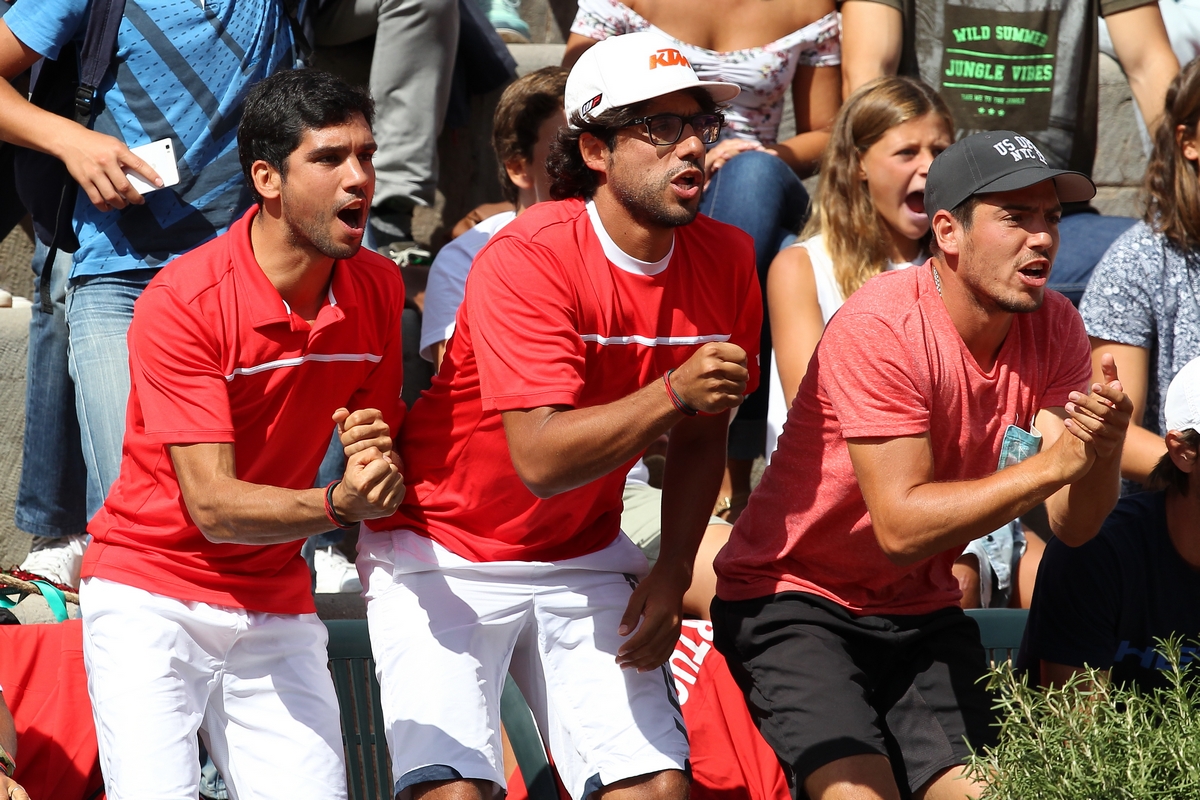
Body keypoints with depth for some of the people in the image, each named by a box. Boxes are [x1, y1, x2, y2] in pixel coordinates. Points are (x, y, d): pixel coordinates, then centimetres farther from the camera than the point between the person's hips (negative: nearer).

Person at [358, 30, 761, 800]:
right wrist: (673, 393, -40)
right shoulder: (528, 259, -22)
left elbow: (700, 438, 8)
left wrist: (672, 574, -2)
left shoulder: (724, 260, -4)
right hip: (445, 554, -5)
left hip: (584, 557, 5)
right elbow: (541, 459, -30)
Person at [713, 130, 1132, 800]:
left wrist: (1103, 448, -32)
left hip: (921, 613, 5)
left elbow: (1072, 524, -11)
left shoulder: (1053, 328, -4)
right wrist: (1055, 462, -33)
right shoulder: (881, 328, -21)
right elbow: (901, 527, -27)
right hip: (794, 599, -5)